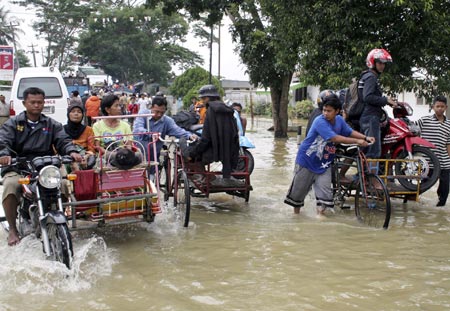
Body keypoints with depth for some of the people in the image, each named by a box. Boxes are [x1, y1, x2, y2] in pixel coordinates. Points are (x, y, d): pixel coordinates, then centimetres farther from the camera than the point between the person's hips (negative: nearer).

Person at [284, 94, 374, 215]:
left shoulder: (339, 120, -3)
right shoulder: (320, 122, -26)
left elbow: (350, 132, 10)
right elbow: (335, 138, -33)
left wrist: (366, 138, -6)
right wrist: (357, 141, -30)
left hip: (324, 162, 5)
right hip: (307, 159, -5)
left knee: (324, 187, -8)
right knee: (300, 187, 9)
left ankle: (320, 212, 2)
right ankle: (296, 209, 32)